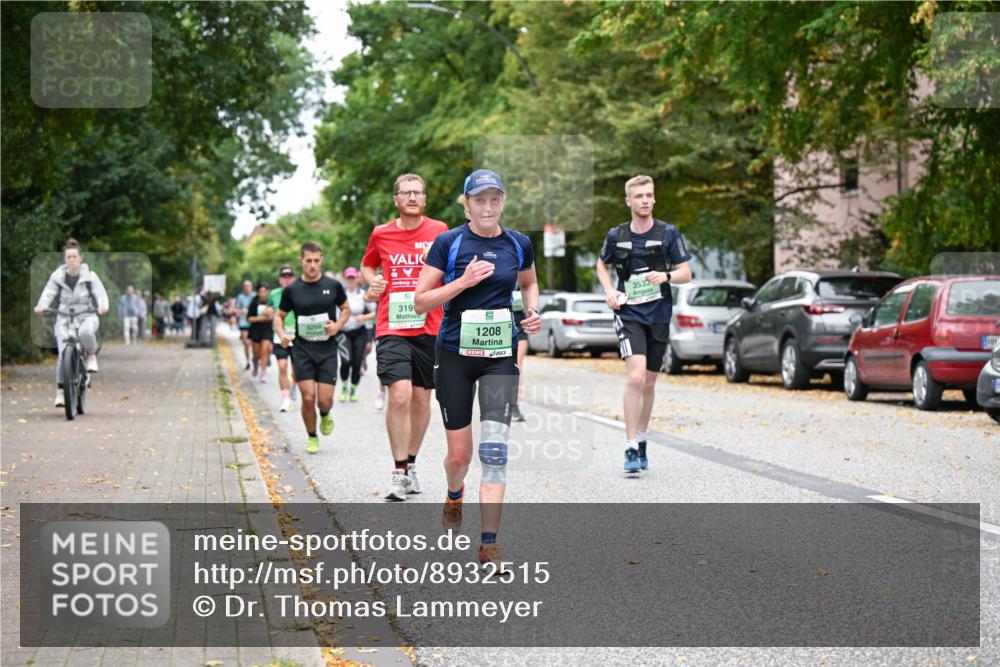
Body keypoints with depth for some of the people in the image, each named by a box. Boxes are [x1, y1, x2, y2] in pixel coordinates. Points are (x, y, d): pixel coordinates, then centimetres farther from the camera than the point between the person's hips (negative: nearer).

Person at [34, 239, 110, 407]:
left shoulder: (90, 276, -2)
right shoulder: (57, 276, 1)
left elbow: (100, 292, -9)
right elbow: (48, 293, -5)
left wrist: (103, 305, -31)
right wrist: (41, 305, -26)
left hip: (87, 316, -1)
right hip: (64, 317, 1)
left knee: (85, 332, -38)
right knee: (63, 354, -14)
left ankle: (92, 355, -6)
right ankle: (61, 390, -3)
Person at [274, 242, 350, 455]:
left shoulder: (333, 286, 1)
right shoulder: (292, 290, 0)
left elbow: (346, 309, 15)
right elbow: (279, 316, 10)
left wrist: (337, 326, -5)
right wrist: (282, 335, -10)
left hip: (327, 350, 0)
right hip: (302, 349, 0)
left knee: (325, 399, -5)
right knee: (308, 397, -8)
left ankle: (325, 415, 32)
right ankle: (312, 437, 14)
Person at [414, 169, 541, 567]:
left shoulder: (519, 244, 3)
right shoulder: (448, 242, -6)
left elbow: (529, 283, 24)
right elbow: (420, 301, -6)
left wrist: (532, 312, 4)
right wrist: (463, 282, -19)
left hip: (501, 355, 1)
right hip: (456, 353, -1)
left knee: (495, 449, -11)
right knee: (459, 453, 7)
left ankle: (489, 544, -8)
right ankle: (454, 496, 44)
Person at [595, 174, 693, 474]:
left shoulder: (668, 233, -1)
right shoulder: (616, 235, 1)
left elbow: (686, 273, 1)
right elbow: (602, 265, 20)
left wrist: (666, 276, -19)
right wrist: (609, 290, 2)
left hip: (659, 316, 2)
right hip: (629, 314, -1)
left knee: (649, 383, 11)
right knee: (636, 377, -19)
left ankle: (641, 442, 29)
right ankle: (631, 449, -14)